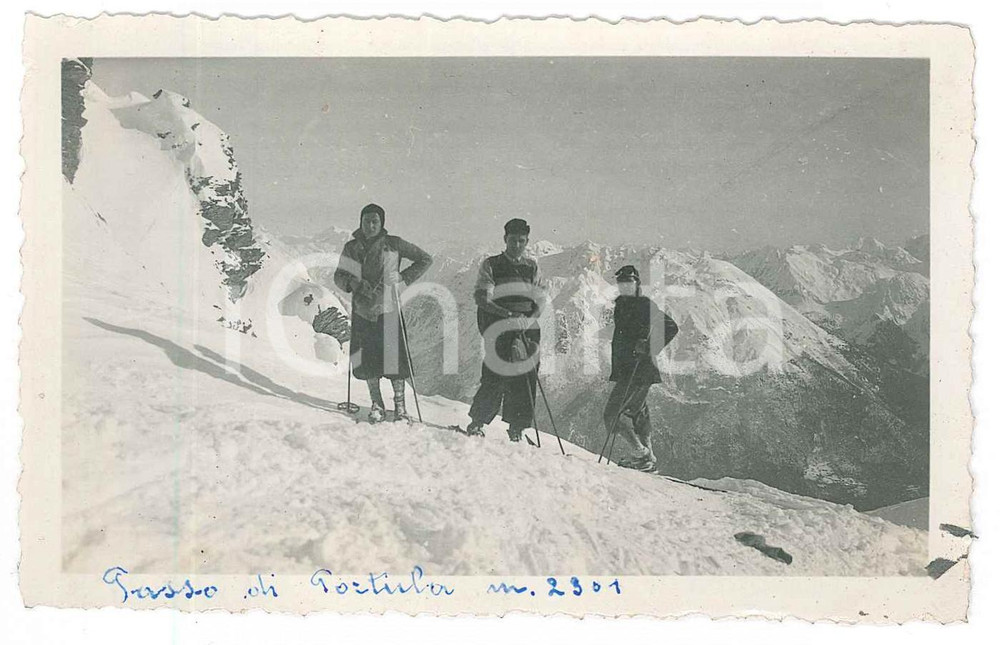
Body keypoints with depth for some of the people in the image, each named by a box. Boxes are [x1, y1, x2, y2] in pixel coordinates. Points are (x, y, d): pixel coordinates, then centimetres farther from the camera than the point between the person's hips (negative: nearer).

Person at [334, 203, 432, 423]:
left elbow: (425, 259, 6)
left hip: (388, 308, -2)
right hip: (362, 311, 3)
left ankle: (400, 406, 8)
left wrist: (403, 276, -7)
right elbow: (339, 275, 13)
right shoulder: (351, 247, 9)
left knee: (395, 358, -5)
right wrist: (353, 282, -9)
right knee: (367, 360, 3)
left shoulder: (393, 244, 1)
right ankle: (377, 405, 19)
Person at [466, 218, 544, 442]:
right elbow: (482, 298, -5)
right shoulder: (491, 265, 6)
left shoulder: (532, 267, 17)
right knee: (496, 377, -13)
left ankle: (516, 428, 8)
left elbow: (539, 301, 14)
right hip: (499, 328, -4)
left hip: (527, 330, 4)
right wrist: (508, 314, -19)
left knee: (527, 379, -2)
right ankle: (476, 423, 3)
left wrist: (530, 318, -8)